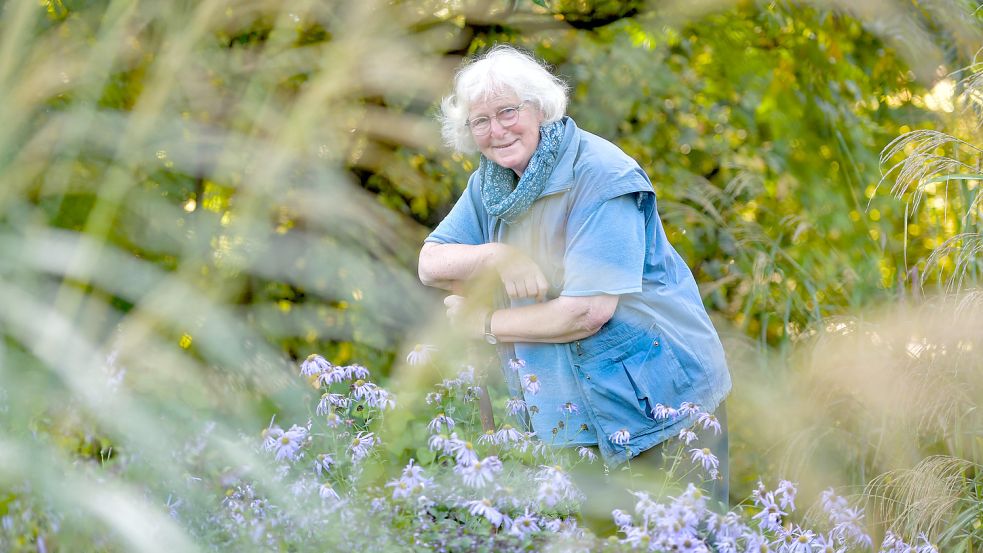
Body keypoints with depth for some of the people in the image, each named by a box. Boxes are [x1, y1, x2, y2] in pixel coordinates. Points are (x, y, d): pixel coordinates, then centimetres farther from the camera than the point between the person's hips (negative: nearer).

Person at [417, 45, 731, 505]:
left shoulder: (600, 177, -19)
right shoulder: (490, 183, 6)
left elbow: (588, 312, -24)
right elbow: (430, 264, 1)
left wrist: (485, 323, -12)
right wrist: (499, 257, -19)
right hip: (568, 411, 7)